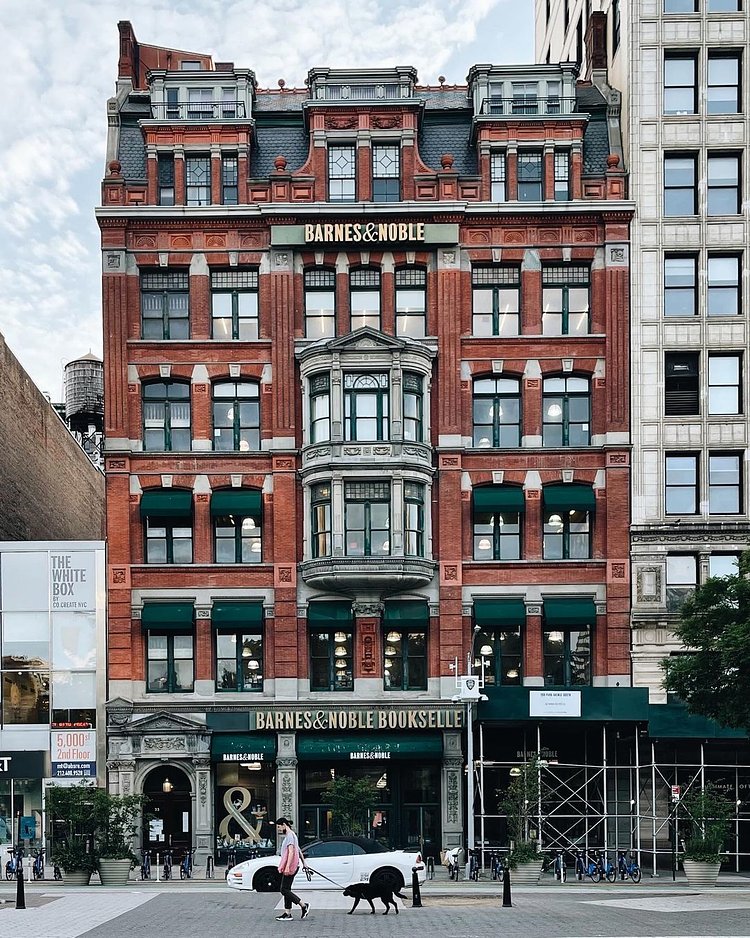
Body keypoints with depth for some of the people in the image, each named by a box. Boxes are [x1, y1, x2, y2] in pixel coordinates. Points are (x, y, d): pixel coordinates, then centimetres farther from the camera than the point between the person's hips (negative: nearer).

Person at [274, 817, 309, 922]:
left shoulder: (290, 836, -13)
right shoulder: (292, 835, 21)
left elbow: (291, 852, -23)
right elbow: (299, 851, 28)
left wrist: (287, 867, -29)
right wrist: (304, 863, 33)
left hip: (290, 867, -10)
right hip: (292, 867, 10)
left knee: (284, 890, -10)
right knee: (286, 890, 9)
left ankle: (304, 906, -7)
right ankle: (287, 913, 9)